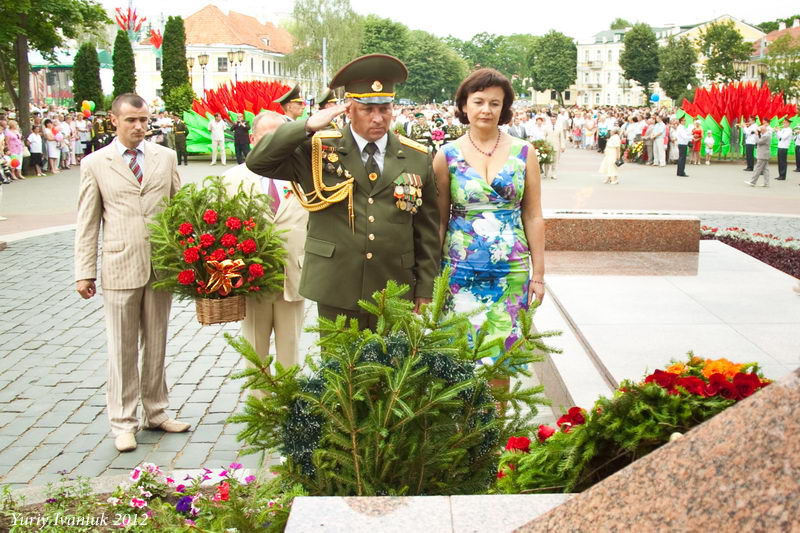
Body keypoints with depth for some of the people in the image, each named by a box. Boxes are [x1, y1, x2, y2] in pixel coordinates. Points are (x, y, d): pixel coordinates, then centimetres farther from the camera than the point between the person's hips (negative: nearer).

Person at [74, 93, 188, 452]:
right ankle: (123, 423, 16)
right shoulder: (95, 164, 1)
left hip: (162, 265, 2)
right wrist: (84, 272, -2)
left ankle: (156, 413, 27)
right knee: (122, 350, 5)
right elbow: (88, 223, 2)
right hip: (119, 268, -2)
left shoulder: (165, 157, 7)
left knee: (156, 345, 13)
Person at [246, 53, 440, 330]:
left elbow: (427, 231, 8)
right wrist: (308, 126, -15)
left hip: (395, 296, 1)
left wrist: (425, 291, 6)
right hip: (336, 295, -1)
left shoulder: (417, 158, 6)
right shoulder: (317, 148, 2)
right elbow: (257, 162, -7)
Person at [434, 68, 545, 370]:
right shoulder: (448, 155, 1)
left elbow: (533, 217, 5)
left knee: (503, 354, 7)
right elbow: (440, 220, 4)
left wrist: (538, 274, 2)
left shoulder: (523, 153, 3)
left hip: (512, 271, 1)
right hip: (460, 270, -1)